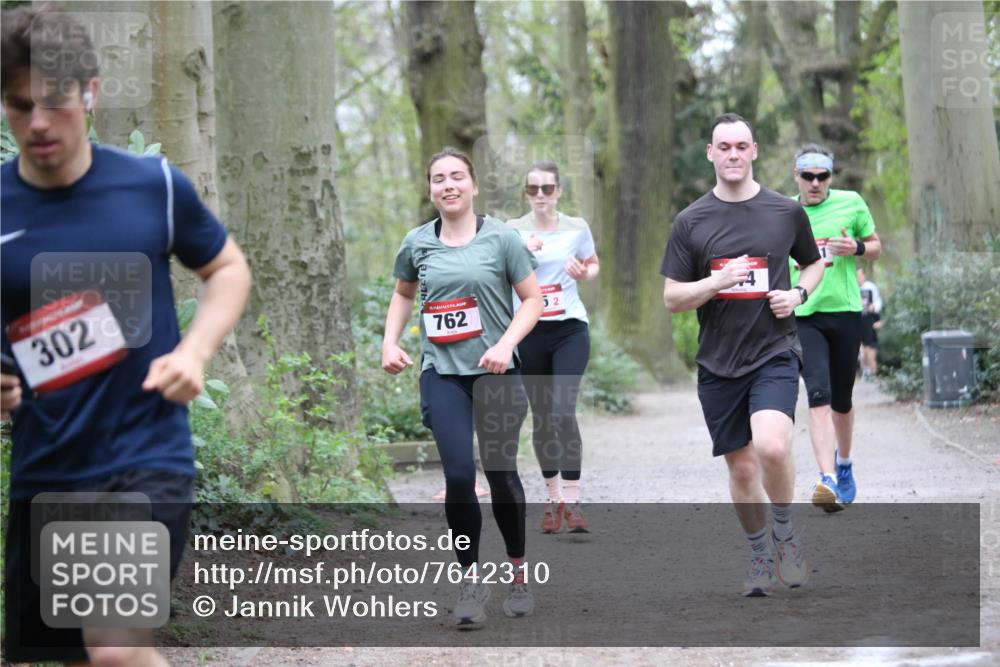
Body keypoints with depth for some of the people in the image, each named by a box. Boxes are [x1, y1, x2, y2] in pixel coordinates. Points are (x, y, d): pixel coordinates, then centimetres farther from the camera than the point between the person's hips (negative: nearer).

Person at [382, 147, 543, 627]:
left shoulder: (500, 238, -3)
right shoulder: (417, 243, 5)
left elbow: (532, 300, -1)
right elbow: (403, 294, 22)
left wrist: (505, 345, -15)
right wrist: (391, 341, 7)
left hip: (495, 372, -1)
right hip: (442, 373, 1)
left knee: (500, 475, 8)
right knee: (459, 476, -12)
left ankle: (518, 570, 28)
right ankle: (471, 580, 0)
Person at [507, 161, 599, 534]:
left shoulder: (577, 228, 3)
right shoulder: (513, 230, 1)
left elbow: (594, 266, 18)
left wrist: (584, 273, -5)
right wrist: (521, 252, -27)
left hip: (570, 329, -1)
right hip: (529, 332, 1)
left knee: (564, 412, -16)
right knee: (542, 417, 8)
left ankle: (572, 503, -15)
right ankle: (554, 499, 22)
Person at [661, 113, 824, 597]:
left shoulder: (786, 212, 2)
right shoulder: (691, 221, 1)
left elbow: (813, 263, 19)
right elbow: (672, 298, 1)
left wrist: (798, 294, -2)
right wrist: (717, 282, -16)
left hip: (774, 353, -2)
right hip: (718, 362, 2)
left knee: (772, 446, -25)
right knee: (742, 468, 8)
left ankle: (784, 534, 0)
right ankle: (760, 556, 29)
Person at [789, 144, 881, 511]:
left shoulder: (851, 203, 2)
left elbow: (875, 246, 12)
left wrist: (856, 248, -9)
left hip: (845, 312, 1)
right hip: (802, 315, -1)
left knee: (841, 401, 12)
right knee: (818, 395, -18)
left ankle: (844, 466, 38)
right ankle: (827, 480, -26)